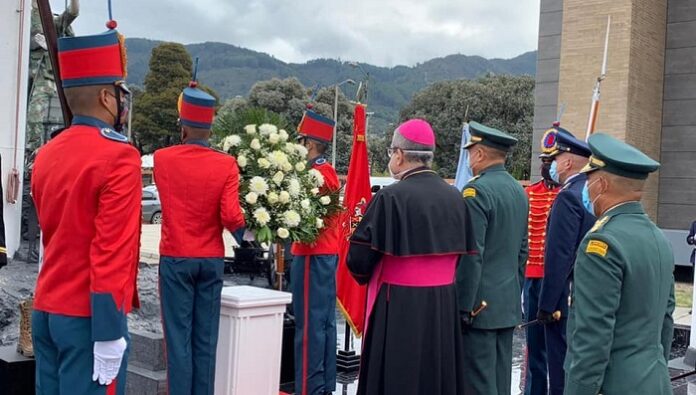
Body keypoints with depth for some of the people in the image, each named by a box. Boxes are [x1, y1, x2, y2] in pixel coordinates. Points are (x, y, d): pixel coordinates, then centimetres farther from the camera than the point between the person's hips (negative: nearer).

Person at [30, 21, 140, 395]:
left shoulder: (46, 154, 8)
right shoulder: (119, 156, -15)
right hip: (89, 316, -8)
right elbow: (112, 251, -20)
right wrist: (108, 335, -18)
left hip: (45, 311, 8)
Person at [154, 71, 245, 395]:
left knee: (179, 339, 4)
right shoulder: (227, 165, -7)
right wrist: (244, 225, 7)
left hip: (175, 260, -1)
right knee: (205, 340, 9)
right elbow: (231, 217, -13)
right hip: (212, 261, 1)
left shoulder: (161, 159, -3)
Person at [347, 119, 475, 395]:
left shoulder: (391, 197, -16)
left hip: (399, 310, -6)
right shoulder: (454, 197, 2)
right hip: (444, 307, 6)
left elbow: (359, 258, -15)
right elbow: (464, 253, 8)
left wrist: (366, 276, 6)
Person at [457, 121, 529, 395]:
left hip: (480, 304, -8)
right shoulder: (519, 191, 11)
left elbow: (471, 256, -19)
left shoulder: (477, 191, -15)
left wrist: (463, 308, -15)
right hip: (509, 305, 9)